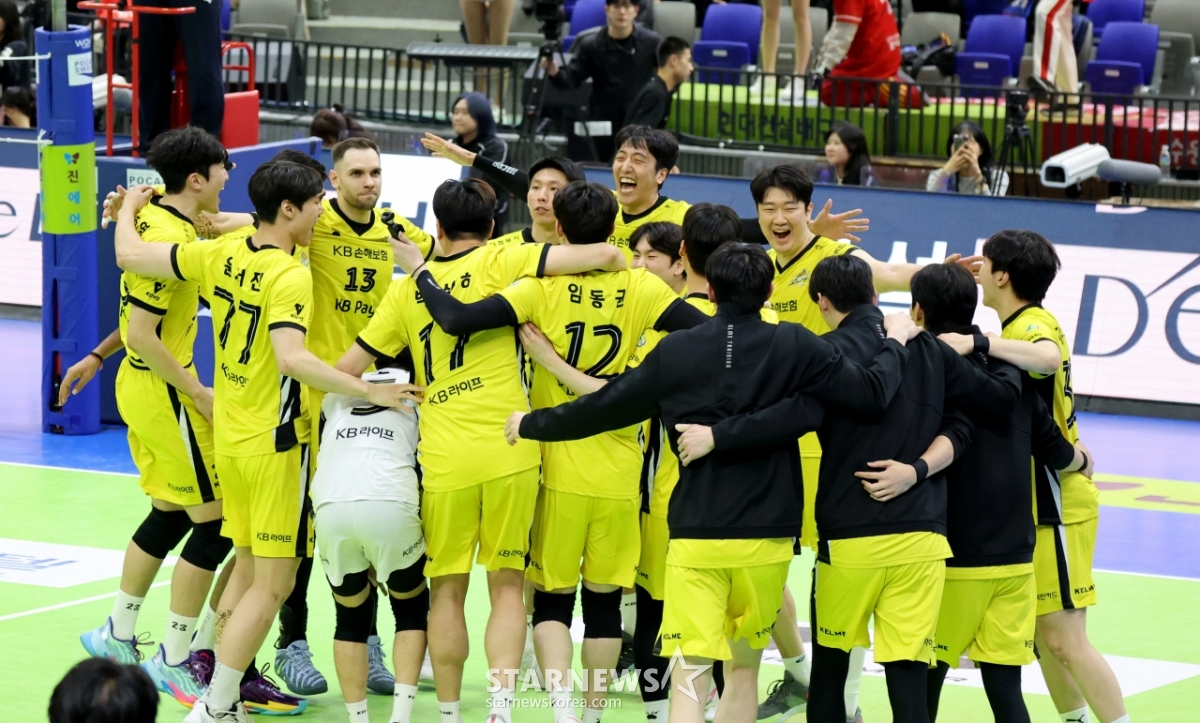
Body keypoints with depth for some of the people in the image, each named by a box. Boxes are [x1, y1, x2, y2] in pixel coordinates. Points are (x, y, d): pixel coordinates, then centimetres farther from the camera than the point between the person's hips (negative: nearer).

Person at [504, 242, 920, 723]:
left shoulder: (674, 352, 0)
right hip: (766, 538, 1)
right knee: (743, 668, 17)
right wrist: (895, 344, 13)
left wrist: (532, 424, 24)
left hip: (695, 535, -1)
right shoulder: (796, 348, -3)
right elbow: (873, 394, -7)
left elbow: (604, 407, 8)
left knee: (689, 677, -4)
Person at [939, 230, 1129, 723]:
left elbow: (1048, 357, -41)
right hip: (1032, 503, 10)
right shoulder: (1021, 328, 13)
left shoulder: (1033, 325, -17)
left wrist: (977, 342, -49)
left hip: (1056, 504, -10)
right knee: (1043, 635, 13)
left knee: (1063, 639, -9)